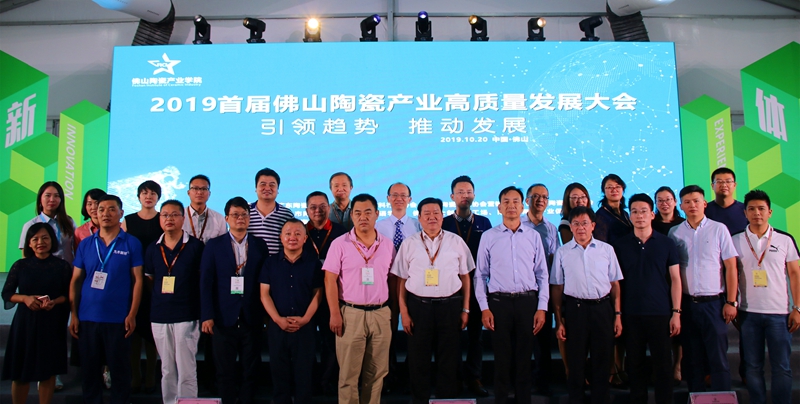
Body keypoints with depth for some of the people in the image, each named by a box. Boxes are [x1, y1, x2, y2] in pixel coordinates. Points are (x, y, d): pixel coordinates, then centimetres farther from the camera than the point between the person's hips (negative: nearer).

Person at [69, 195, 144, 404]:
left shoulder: (132, 244, -2)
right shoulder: (85, 244, 7)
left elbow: (137, 280, -3)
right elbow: (75, 280, 8)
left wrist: (132, 315, -9)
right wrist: (74, 315, 2)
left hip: (118, 319, -3)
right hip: (87, 317, 3)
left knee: (120, 370, 7)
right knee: (89, 370, 12)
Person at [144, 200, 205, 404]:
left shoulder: (196, 246, -4)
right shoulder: (153, 249, 8)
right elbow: (149, 280, 18)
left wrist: (203, 312, -2)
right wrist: (160, 299, 9)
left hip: (187, 316, -4)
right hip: (159, 317, 4)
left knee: (186, 370, -1)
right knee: (167, 370, 13)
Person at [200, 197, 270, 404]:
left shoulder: (260, 245, 5)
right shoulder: (214, 245, 3)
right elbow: (206, 283, -1)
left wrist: (267, 315, -1)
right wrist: (207, 316, -9)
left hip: (252, 319, 1)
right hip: (224, 319, -1)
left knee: (250, 370, 9)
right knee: (225, 372, 8)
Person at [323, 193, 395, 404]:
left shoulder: (387, 244, 6)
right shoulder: (340, 244, -3)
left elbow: (393, 279, 12)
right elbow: (330, 280, -5)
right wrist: (335, 314, -10)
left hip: (380, 314, 3)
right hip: (351, 314, -3)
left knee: (377, 372, 11)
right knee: (349, 372, 5)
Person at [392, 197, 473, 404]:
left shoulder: (456, 242, 4)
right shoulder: (409, 244, 3)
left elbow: (465, 277, 7)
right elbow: (401, 279, 4)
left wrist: (465, 309, 4)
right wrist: (404, 311, -1)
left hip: (450, 305, 0)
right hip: (418, 305, 0)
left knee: (449, 359, 10)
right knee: (418, 360, 9)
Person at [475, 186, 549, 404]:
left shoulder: (534, 236, 6)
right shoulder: (488, 237, 3)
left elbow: (542, 274, 7)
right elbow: (480, 275, 4)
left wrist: (542, 307, 0)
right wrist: (484, 308, -3)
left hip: (527, 302, 1)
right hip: (499, 302, -1)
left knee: (524, 358, 9)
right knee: (502, 359, 7)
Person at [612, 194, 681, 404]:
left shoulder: (667, 243, 3)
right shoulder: (620, 245, 3)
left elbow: (675, 279, 4)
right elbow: (617, 281, 5)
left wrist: (676, 312, -2)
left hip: (660, 313, -1)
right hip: (631, 315, 1)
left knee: (663, 367, 4)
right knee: (635, 366, 9)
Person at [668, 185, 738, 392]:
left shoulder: (718, 229, 0)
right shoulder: (675, 233, 5)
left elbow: (731, 267, 0)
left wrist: (731, 302, -5)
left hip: (714, 303, -2)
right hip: (686, 303, 2)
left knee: (718, 359, 1)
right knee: (692, 359, 10)